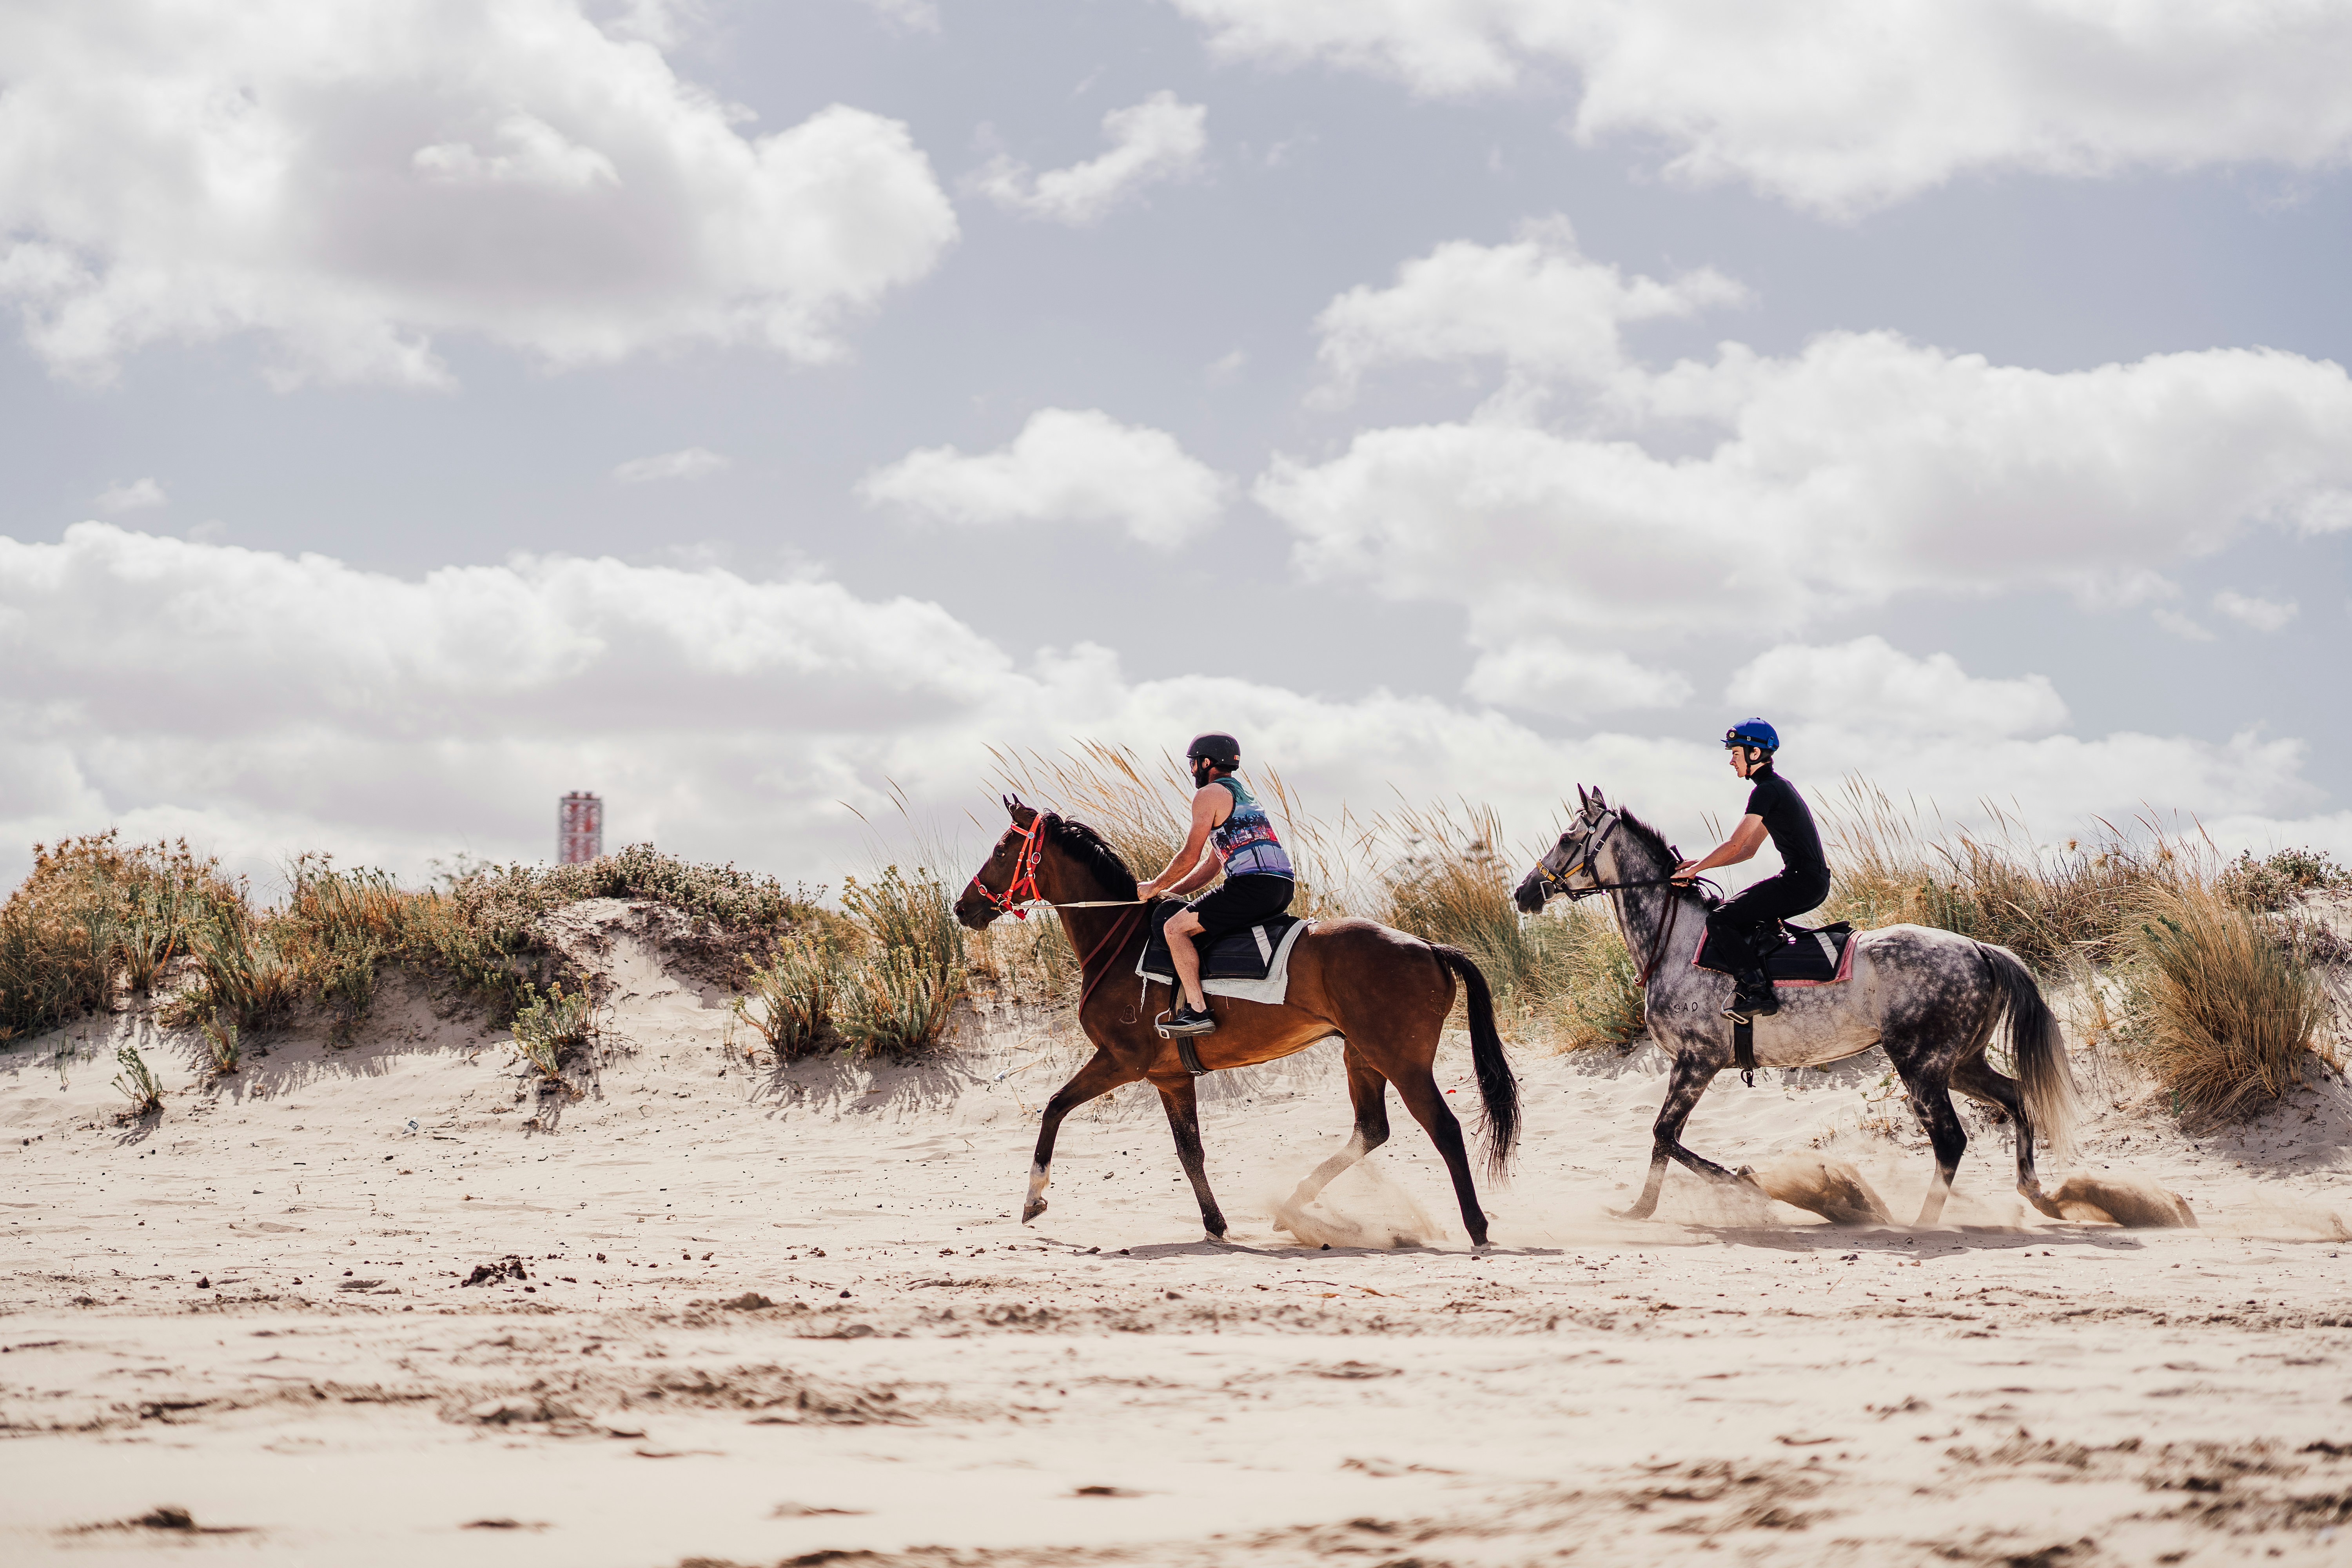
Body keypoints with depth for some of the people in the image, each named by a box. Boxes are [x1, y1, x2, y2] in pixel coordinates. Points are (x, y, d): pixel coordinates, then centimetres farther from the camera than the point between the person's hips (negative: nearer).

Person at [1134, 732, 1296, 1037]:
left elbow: (1190, 857, -3)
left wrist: (1155, 887, 13)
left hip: (1253, 884, -10)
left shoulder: (1209, 794, 1)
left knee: (1176, 928, -8)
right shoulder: (1244, 795, 31)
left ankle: (1197, 1012, -19)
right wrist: (1168, 893, 28)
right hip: (1283, 887, 10)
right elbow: (1209, 867, 31)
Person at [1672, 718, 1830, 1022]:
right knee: (1742, 914, 24)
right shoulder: (1779, 786, 20)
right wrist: (1699, 864, 17)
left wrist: (1694, 870, -3)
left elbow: (1735, 845, -15)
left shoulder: (1766, 791, -12)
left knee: (1720, 920, -13)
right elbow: (1749, 848, 22)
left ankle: (1758, 993, -18)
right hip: (1815, 882, 10)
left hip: (1801, 882, -10)